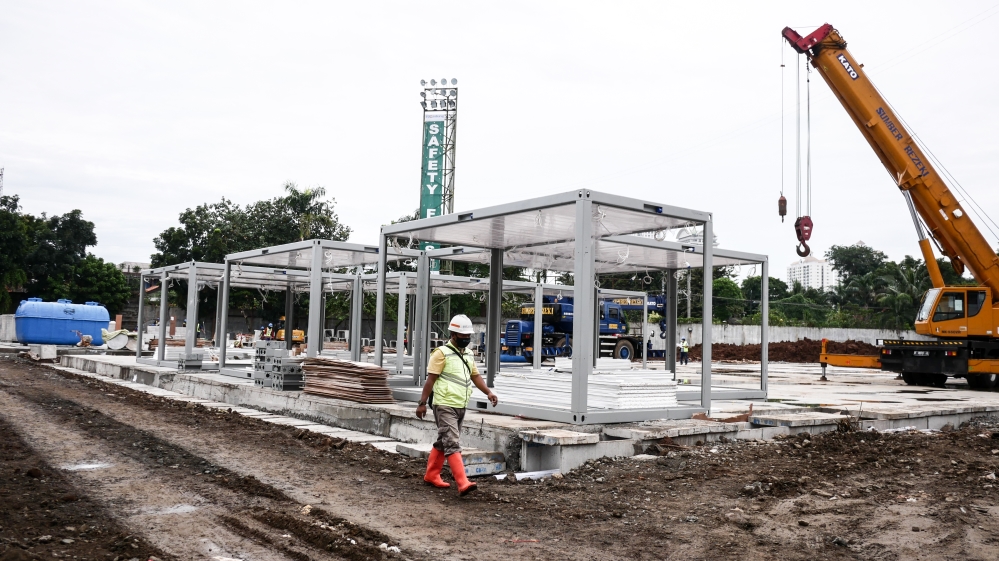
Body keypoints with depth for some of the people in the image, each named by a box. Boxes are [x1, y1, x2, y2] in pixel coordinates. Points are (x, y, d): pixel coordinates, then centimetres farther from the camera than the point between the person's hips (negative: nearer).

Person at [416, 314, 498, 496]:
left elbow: (475, 375, 18)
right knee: (452, 444, -12)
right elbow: (431, 379, -11)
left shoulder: (468, 353, 14)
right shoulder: (442, 353, -10)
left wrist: (488, 392, 4)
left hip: (460, 406, 8)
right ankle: (463, 484, -18)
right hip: (445, 406, -8)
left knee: (443, 443, 17)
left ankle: (431, 475, 29)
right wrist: (422, 403, -12)